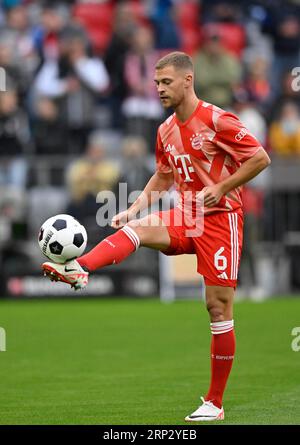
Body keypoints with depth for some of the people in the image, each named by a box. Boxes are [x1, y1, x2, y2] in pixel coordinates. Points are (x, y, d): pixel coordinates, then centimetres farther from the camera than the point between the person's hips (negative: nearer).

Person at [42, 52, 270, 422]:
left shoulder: (217, 120, -12)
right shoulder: (166, 131, 10)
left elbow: (261, 158, -12)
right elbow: (163, 177, 23)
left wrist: (220, 188, -16)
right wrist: (135, 207, 9)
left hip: (220, 218, -6)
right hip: (186, 216, 6)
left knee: (218, 306, -4)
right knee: (133, 229, -22)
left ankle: (214, 403, 1)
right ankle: (77, 270, -47)